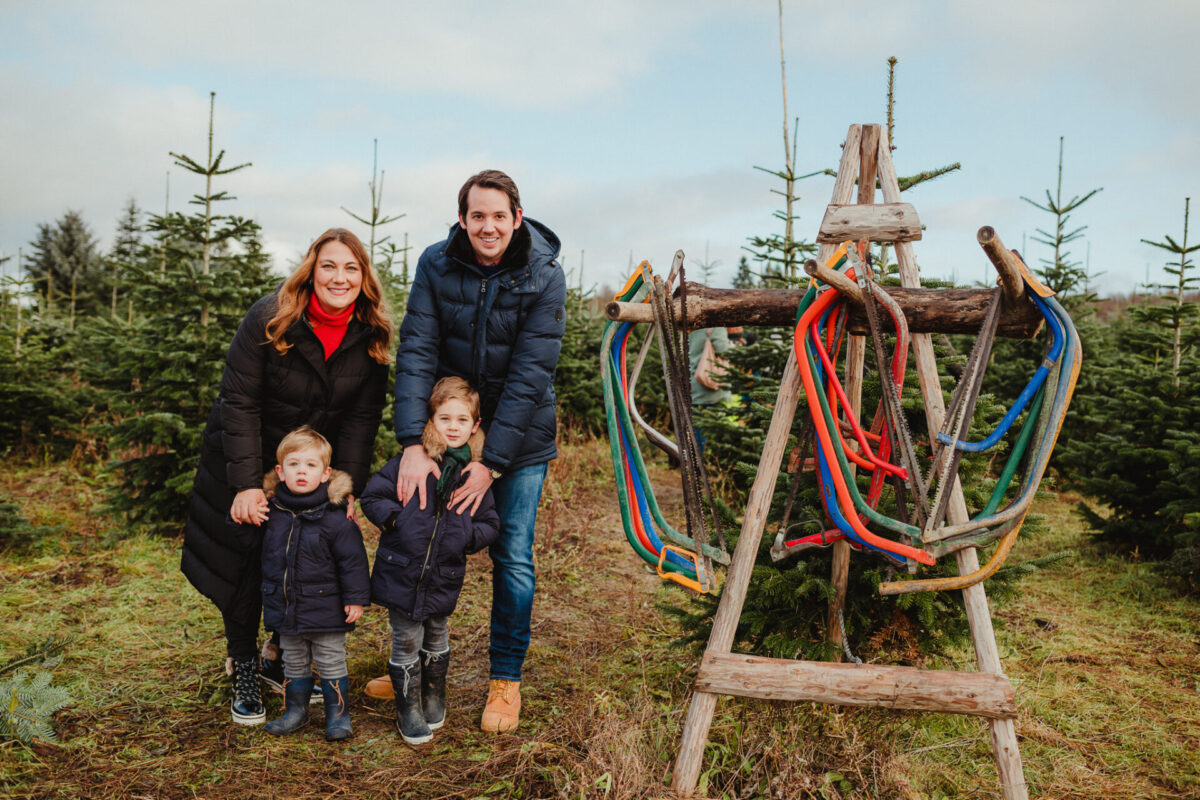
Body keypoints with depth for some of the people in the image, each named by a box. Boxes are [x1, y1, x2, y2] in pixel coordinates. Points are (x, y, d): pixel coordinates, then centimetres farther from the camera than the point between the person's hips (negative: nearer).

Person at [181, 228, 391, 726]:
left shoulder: (372, 337, -10)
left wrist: (347, 490, -16)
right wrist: (247, 484, -24)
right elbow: (239, 403, -19)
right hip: (247, 461, -2)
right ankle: (243, 667, 19)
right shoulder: (268, 320, -20)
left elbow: (362, 419, -8)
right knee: (245, 560, -1)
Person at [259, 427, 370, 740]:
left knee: (331, 663, 8)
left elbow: (352, 560, -11)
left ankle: (338, 713, 24)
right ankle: (295, 710, 35)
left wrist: (356, 598, -11)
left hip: (325, 609, -4)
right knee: (294, 664, 18)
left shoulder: (334, 517, -16)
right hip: (285, 609, 4)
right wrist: (270, 595, 19)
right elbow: (265, 557, 16)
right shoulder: (272, 513, -1)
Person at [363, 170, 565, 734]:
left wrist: (491, 463, -22)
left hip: (520, 437, -2)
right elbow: (416, 351, -16)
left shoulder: (543, 277, -16)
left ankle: (506, 678, 18)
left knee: (512, 558, 0)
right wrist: (412, 443, -26)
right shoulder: (436, 265, -9)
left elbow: (530, 375, -19)